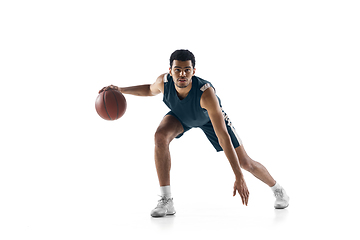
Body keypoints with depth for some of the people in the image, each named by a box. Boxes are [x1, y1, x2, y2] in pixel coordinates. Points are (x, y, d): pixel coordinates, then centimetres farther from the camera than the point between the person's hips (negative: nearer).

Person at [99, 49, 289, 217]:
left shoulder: (206, 92, -46)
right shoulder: (164, 82, -33)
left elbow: (223, 137, -46)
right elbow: (151, 90, -3)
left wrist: (239, 177, -49)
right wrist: (121, 90, -16)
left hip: (209, 117, -3)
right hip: (181, 115, 3)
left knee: (245, 162, 0)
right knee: (160, 136, -30)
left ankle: (277, 189, 32)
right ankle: (166, 201, -20)